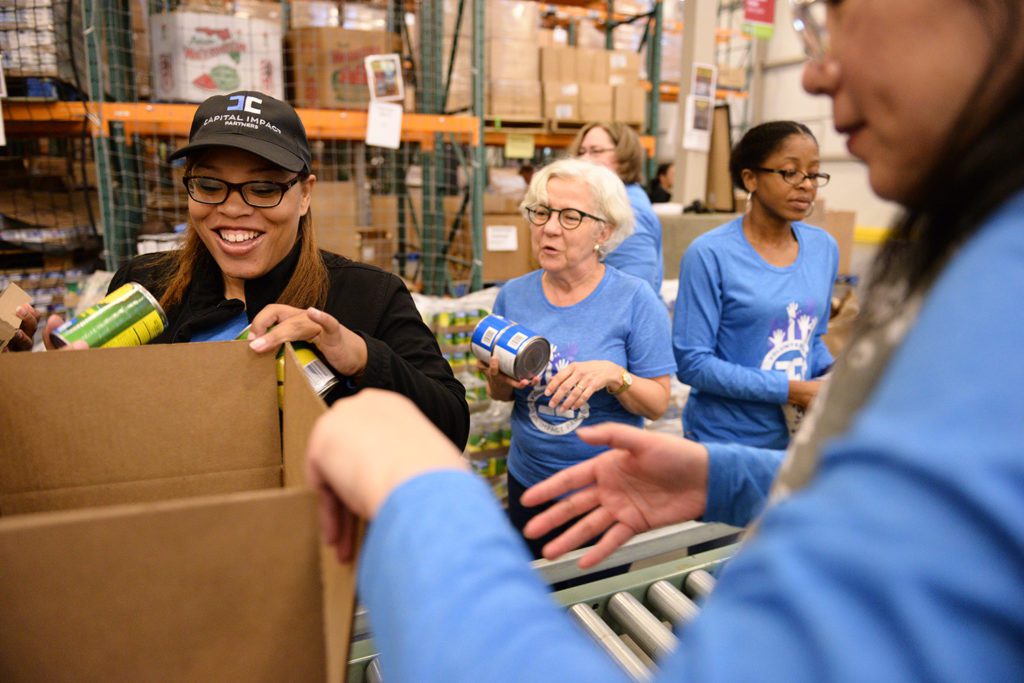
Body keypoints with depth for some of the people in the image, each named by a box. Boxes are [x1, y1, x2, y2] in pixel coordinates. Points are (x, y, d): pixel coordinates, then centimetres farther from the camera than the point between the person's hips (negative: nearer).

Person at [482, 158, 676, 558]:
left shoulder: (635, 299, -14)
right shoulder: (513, 295, -3)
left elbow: (658, 403, -12)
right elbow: (499, 395, 6)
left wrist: (613, 375, -30)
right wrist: (500, 379, -16)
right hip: (528, 481, 3)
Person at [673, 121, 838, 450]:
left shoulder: (824, 248, 2)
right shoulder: (710, 254, -16)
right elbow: (692, 361, -18)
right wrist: (791, 390, -20)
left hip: (798, 436, 5)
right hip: (725, 438, -5)